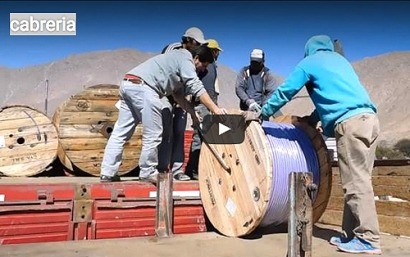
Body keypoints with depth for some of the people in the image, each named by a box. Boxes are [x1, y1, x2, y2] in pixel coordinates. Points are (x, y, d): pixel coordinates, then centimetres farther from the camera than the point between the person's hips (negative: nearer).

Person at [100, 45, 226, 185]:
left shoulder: (178, 58, 30)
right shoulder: (185, 59, 2)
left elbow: (178, 94, 24)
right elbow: (196, 88, -9)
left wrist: (193, 113, 18)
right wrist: (215, 109, -10)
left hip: (128, 84, 10)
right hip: (143, 87, -10)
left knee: (120, 133, 8)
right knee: (153, 135, -2)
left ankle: (107, 173, 9)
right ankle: (148, 173, 8)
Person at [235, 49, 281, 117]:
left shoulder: (267, 74, 4)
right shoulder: (244, 71, 9)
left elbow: (272, 92, -3)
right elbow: (238, 88, -1)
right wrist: (249, 102, -15)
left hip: (261, 109, -1)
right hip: (245, 109, 2)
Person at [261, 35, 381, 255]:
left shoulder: (309, 62, 10)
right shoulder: (339, 59, 30)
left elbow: (284, 92, 12)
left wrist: (262, 114, 23)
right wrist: (312, 119, 41)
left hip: (350, 122, -8)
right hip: (369, 118, 8)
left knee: (356, 183, -6)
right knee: (358, 181, 8)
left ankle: (368, 240, -4)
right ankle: (352, 233, 13)